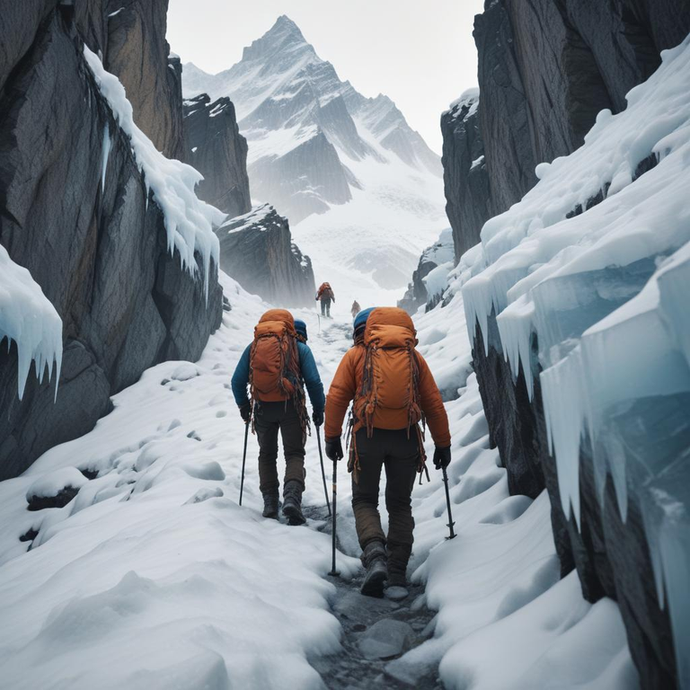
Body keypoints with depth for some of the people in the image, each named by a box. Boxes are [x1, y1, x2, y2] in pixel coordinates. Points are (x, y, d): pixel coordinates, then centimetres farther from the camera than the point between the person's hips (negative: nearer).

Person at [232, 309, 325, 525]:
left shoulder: (253, 347, 9)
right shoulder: (299, 347, 2)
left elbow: (237, 381, 8)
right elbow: (314, 381, -4)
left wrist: (243, 406, 21)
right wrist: (319, 409, 7)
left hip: (262, 408, 2)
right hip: (291, 407, -2)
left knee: (267, 454, 19)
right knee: (294, 453, 7)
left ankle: (270, 502, 15)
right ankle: (291, 496, -14)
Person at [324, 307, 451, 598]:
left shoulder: (356, 354, 6)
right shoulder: (414, 357, 12)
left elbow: (336, 397, -3)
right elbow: (434, 404, 10)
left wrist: (332, 437, 3)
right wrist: (443, 444, 16)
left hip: (368, 435, -2)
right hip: (406, 437, 2)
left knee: (364, 500, 14)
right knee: (400, 504, 16)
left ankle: (375, 554, -9)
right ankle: (397, 574, 13)